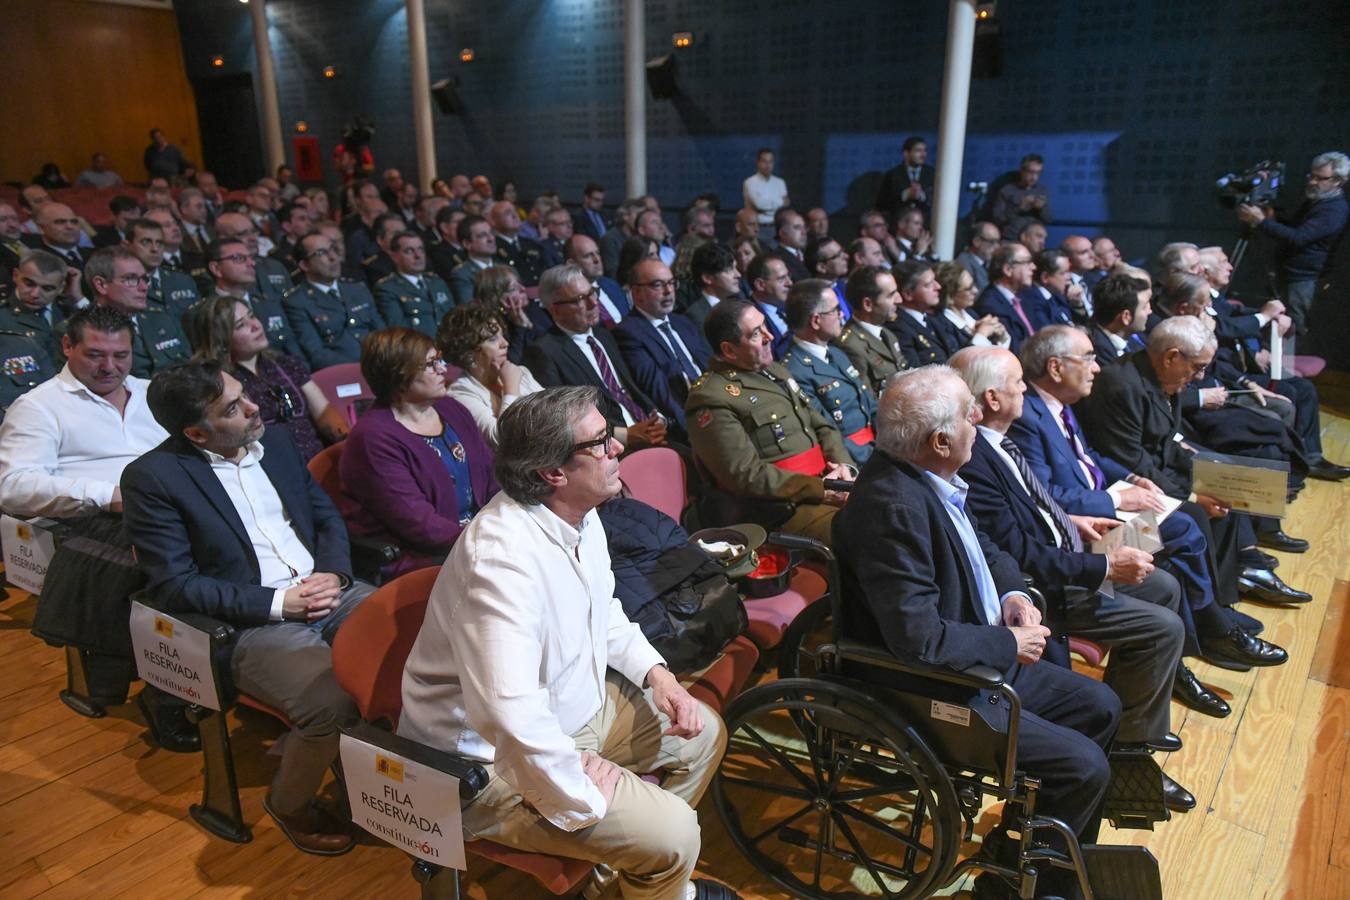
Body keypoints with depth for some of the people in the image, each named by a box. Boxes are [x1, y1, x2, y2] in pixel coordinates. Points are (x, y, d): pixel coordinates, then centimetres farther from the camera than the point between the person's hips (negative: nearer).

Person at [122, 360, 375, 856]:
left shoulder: (274, 441, 11)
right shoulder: (153, 477, -6)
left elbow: (327, 515, 16)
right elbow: (173, 585, -11)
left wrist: (333, 573, -5)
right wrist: (278, 602, -16)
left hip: (326, 591, 6)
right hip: (250, 624, -5)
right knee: (331, 701, -30)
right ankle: (290, 805, 3)